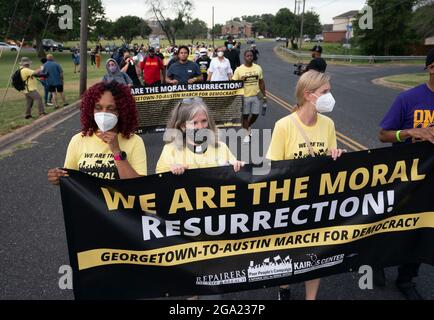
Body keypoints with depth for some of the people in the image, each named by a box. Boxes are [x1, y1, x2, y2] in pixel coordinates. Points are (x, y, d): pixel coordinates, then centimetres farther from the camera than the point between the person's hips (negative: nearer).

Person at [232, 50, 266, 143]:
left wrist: (264, 95, 10)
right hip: (244, 97, -3)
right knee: (245, 115, 5)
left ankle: (248, 127, 39)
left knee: (255, 114, 9)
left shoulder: (258, 68, 3)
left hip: (255, 96, 3)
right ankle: (246, 134, 19)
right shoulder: (239, 69, -7)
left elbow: (261, 82, 10)